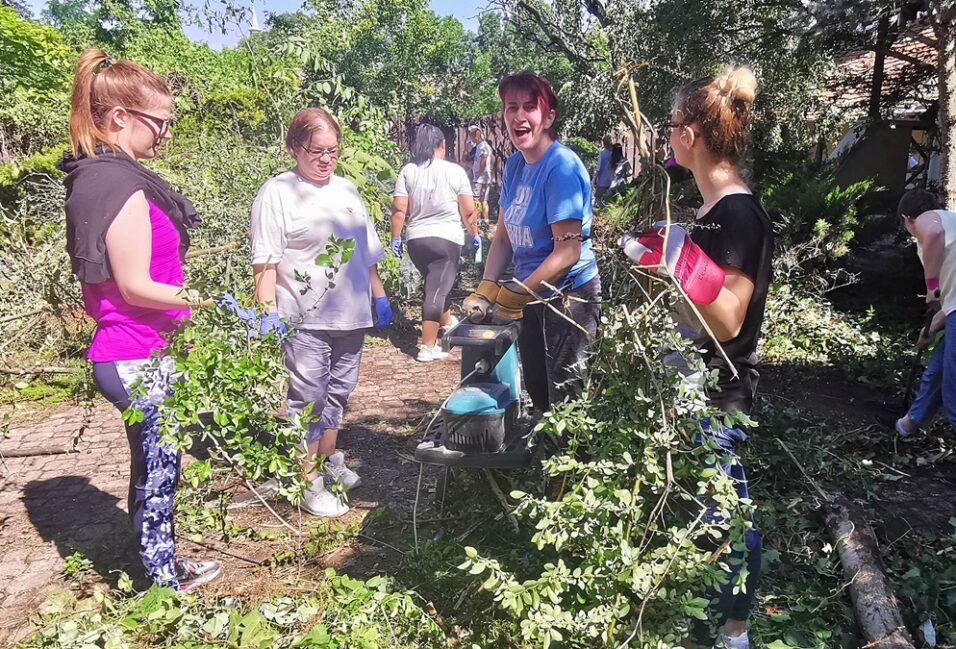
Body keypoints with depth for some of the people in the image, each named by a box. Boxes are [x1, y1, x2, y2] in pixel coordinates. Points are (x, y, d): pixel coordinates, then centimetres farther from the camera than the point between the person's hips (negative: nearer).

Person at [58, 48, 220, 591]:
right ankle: (165, 583, 21)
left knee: (153, 465, 20)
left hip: (128, 354, 10)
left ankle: (165, 564, 37)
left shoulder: (96, 176, 10)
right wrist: (212, 301, -27)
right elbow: (135, 286, -21)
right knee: (159, 469, 4)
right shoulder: (122, 187, -21)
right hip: (141, 362, -10)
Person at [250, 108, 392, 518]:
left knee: (337, 393, 18)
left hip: (351, 315, 6)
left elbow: (367, 252, 20)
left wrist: (379, 297, 17)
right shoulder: (277, 193, -6)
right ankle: (309, 482, 13)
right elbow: (265, 262, -11)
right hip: (305, 319, -6)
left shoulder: (346, 190, 14)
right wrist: (268, 312, -19)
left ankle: (328, 460, 36)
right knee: (308, 400, 1)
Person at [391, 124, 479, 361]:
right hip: (447, 238, -4)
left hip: (416, 239, 4)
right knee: (436, 290, -3)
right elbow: (468, 211, -3)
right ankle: (428, 347, -3)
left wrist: (396, 237, 5)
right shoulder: (455, 171, -5)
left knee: (435, 284, 24)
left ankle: (447, 322, 44)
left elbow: (399, 208, -4)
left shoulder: (407, 171, 1)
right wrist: (474, 235, 11)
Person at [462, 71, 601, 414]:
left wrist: (513, 296, -17)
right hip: (533, 295, 8)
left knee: (566, 400, 5)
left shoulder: (562, 166, -20)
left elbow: (567, 252, -23)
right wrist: (484, 291, -3)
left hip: (568, 296, -8)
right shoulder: (514, 164, 4)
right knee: (536, 392, 21)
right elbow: (503, 235, 9)